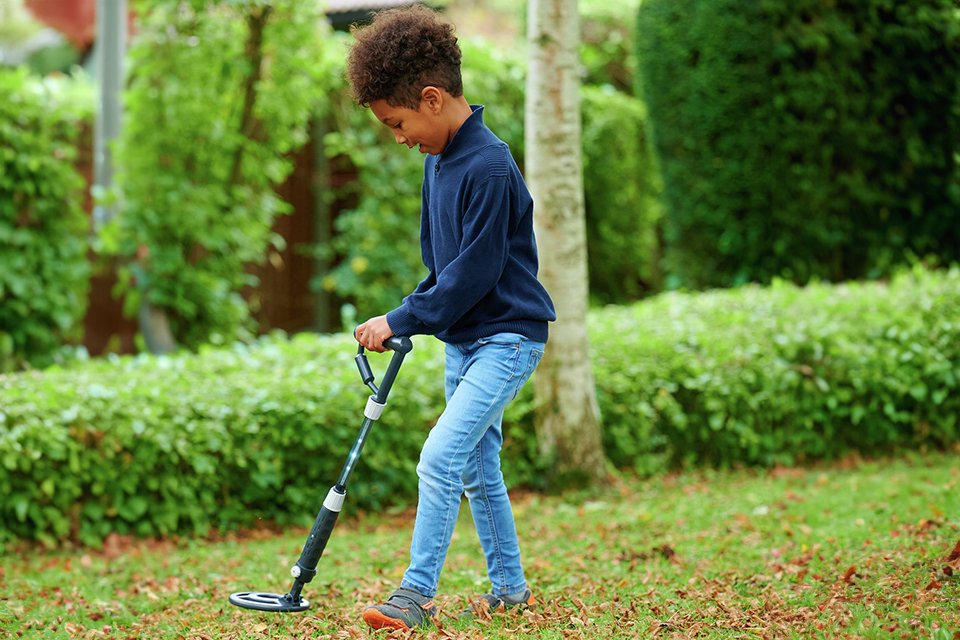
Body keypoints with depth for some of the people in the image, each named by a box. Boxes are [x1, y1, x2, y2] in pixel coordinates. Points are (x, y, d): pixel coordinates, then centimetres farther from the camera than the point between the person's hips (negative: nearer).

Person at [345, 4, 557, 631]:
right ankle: (510, 588, 24)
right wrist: (417, 313, 5)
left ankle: (416, 593, -15)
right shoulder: (438, 159, 8)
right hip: (463, 338, 10)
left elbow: (475, 272, -21)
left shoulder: (489, 168, -21)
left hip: (508, 337, -10)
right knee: (478, 471, 14)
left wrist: (400, 320, -16)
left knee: (441, 458, -18)